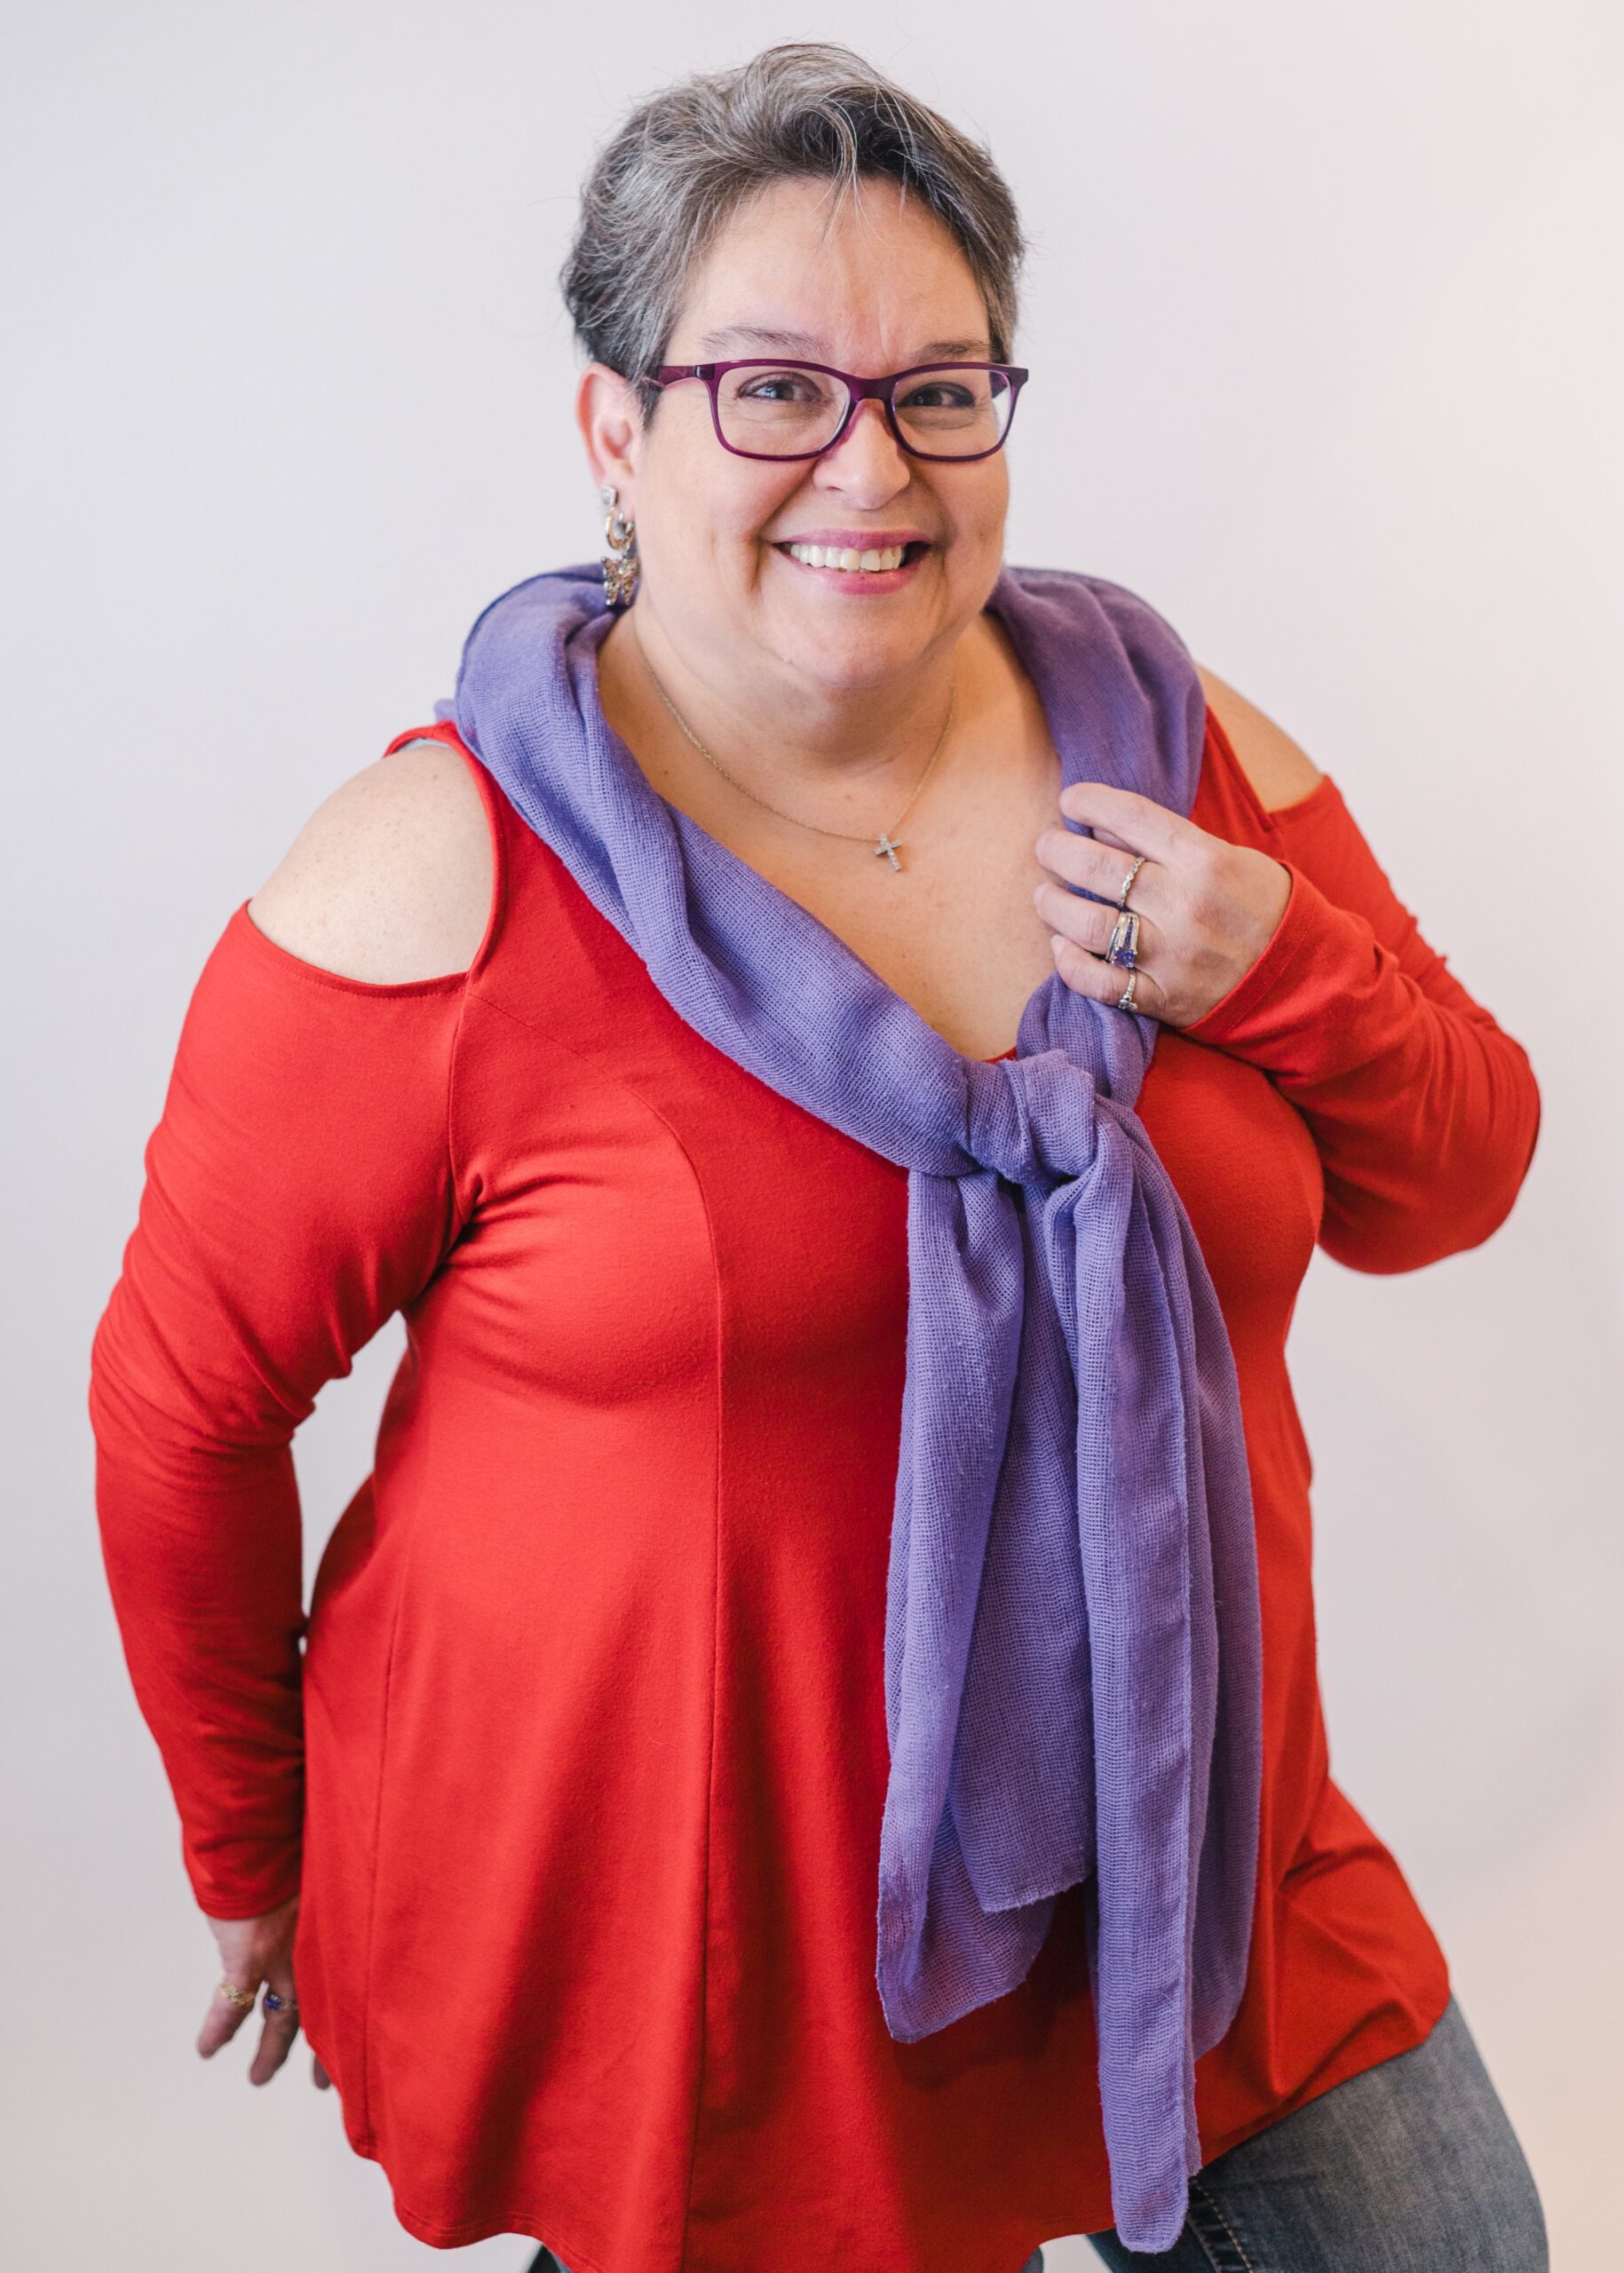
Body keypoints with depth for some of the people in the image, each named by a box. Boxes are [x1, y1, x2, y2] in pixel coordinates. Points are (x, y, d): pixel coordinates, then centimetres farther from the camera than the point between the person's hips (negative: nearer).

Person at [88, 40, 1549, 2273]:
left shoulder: (1184, 753, -4)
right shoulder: (442, 881, -17)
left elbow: (1450, 1185, 6)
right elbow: (184, 1402, -7)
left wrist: (1280, 966, -16)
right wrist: (253, 1854, 5)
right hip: (643, 1936, -4)